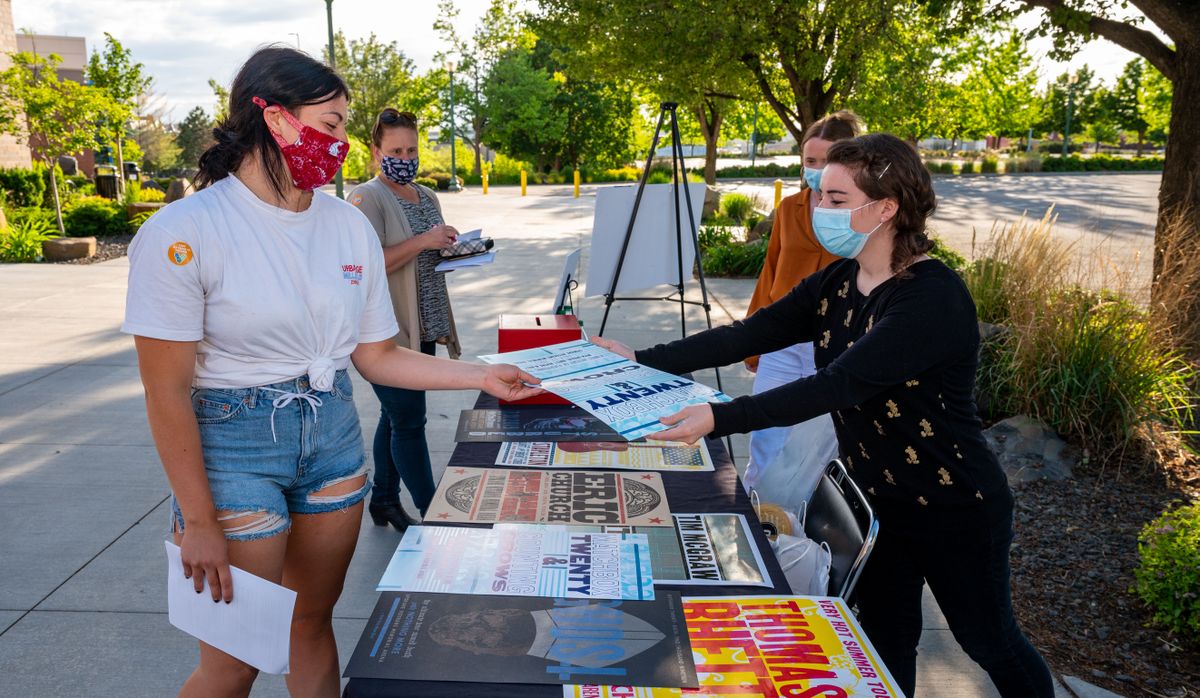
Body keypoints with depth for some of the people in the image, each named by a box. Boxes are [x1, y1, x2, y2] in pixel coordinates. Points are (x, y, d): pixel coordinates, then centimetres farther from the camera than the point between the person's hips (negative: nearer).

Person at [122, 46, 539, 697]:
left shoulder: (350, 225, 2)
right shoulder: (183, 232, -15)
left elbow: (376, 357, 7)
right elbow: (167, 393, -13)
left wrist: (482, 376, 0)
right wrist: (200, 522, -11)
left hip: (332, 435, 5)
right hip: (232, 446, -5)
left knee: (314, 620, 16)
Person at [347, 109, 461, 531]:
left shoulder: (426, 196, 15)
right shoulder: (367, 198, -10)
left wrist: (453, 247, 5)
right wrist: (422, 241, -24)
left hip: (422, 329, 8)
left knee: (395, 416, 16)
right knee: (409, 422, -3)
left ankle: (383, 500, 28)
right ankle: (433, 513, 5)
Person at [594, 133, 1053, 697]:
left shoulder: (933, 298, -28)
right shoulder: (836, 283, -3)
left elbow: (838, 385, -37)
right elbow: (747, 335, -9)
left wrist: (720, 419, -45)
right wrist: (641, 362, -16)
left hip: (954, 510, -6)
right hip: (876, 499, 6)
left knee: (991, 644, 18)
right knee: (884, 645, 19)